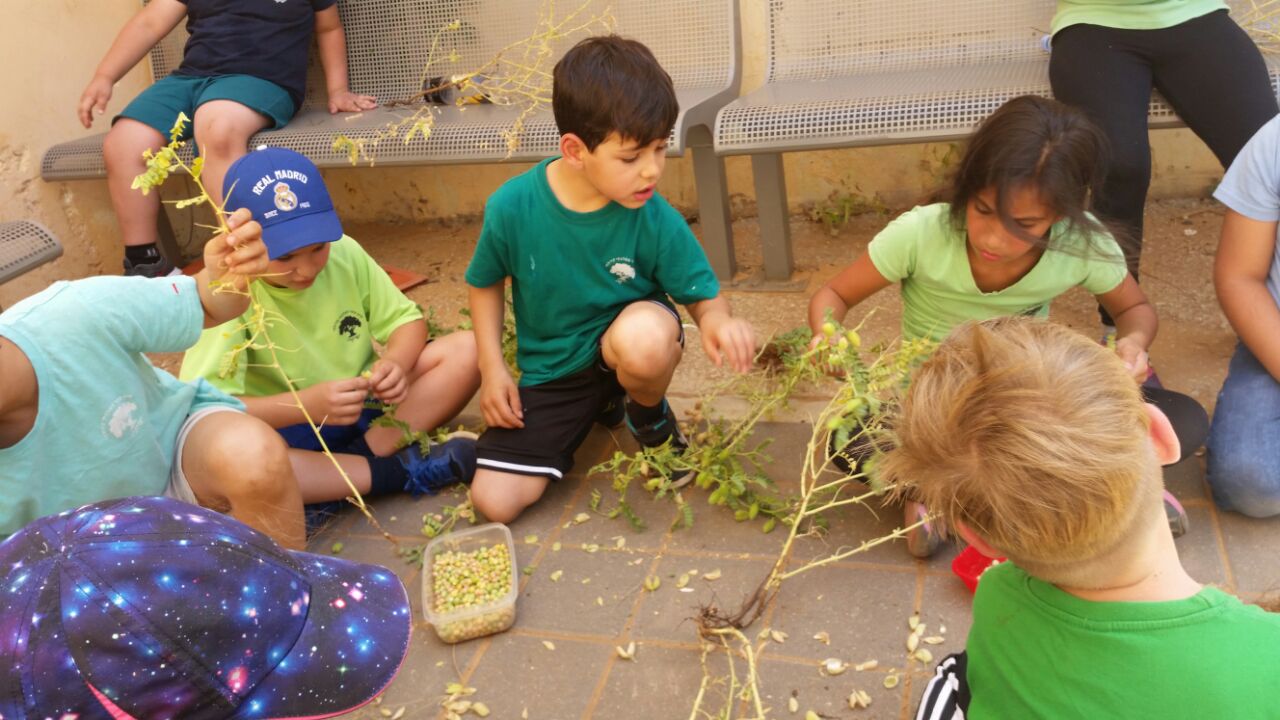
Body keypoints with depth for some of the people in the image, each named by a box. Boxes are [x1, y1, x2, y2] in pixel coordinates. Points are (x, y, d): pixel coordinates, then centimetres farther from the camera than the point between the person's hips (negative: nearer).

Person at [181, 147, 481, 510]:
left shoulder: (345, 253, -9)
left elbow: (406, 320, 1)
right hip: (282, 431, -3)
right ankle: (397, 471, -25)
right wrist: (305, 405, -40)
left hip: (362, 406, 4)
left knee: (466, 351, -13)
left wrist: (396, 362, -23)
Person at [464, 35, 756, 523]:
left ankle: (650, 417, -1)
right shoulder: (512, 208, -18)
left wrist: (716, 319, -34)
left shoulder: (656, 220, -20)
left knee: (646, 335, -41)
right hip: (551, 370, 3)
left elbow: (702, 294, -9)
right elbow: (485, 283, 1)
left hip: (626, 337, -2)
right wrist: (492, 367, -7)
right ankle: (600, 405, 19)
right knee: (495, 502, -9)